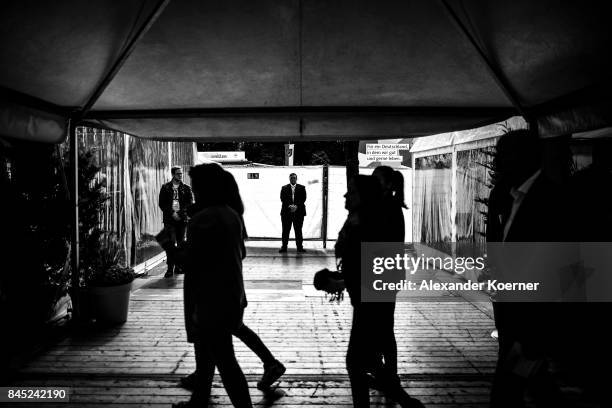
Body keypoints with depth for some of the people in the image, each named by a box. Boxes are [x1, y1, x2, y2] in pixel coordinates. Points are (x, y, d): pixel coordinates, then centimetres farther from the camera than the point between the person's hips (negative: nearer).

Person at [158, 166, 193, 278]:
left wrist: (180, 213, -11)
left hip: (182, 219, 2)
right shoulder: (165, 188, 7)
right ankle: (170, 268, -9)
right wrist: (172, 213, -9)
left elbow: (190, 203, 3)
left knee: (181, 243, 6)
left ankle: (178, 266, 15)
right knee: (170, 243, -9)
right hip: (169, 219, -2)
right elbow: (162, 204, 2)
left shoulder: (186, 188, 10)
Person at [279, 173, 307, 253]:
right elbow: (283, 199, 1)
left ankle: (299, 247, 6)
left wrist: (296, 206, -13)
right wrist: (289, 206, -14)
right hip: (286, 212, 0)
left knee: (298, 230, 1)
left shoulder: (302, 188, 10)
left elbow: (303, 199, 0)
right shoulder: (284, 188, 11)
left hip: (298, 211, 0)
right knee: (285, 230, 0)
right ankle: (284, 247, 4)